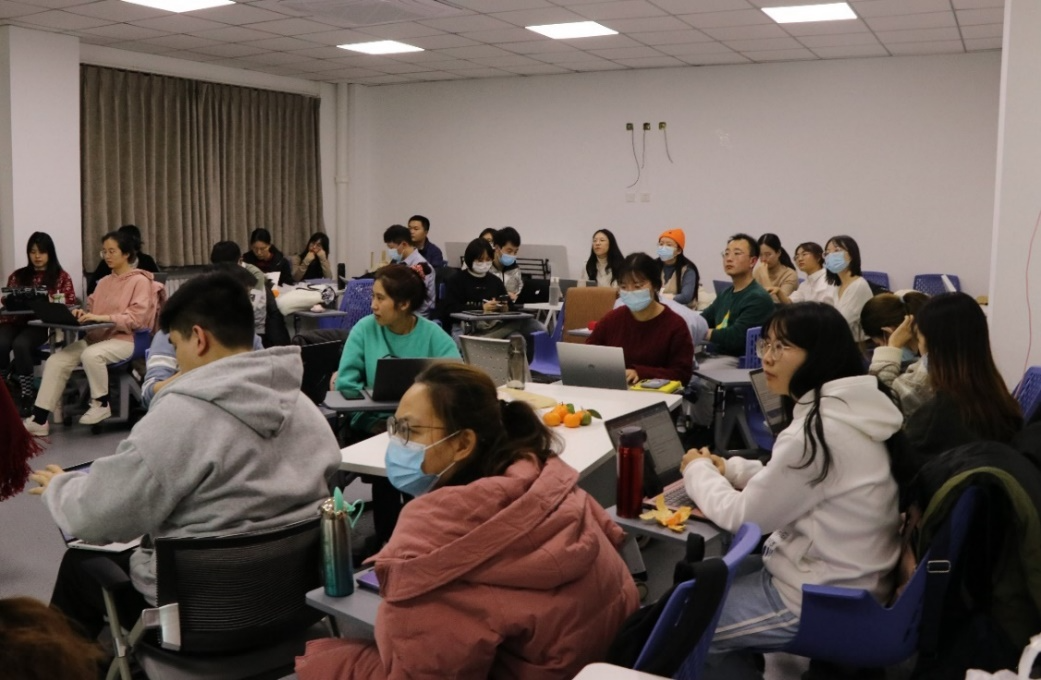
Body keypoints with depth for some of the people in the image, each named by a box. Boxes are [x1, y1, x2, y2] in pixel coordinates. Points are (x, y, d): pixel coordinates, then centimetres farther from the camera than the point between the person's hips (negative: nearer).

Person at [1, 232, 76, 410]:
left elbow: (69, 304, 3)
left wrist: (51, 303, -16)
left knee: (20, 344, -35)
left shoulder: (61, 276, 9)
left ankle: (27, 394, -23)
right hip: (16, 321, 3)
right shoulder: (17, 276, 19)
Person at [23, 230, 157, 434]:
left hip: (124, 340, -7)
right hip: (96, 336, 7)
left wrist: (102, 318, -22)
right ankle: (39, 418, -15)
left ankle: (101, 404, -14)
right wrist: (83, 314, -4)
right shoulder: (104, 282, 19)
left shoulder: (140, 281, -4)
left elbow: (136, 318, -14)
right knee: (56, 360, -15)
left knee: (91, 355, -36)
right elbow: (92, 310, 21)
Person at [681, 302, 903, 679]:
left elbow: (745, 516, -16)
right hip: (845, 578, 9)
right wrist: (732, 469, 7)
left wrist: (698, 470, 0)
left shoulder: (817, 431, -28)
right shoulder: (857, 406, 0)